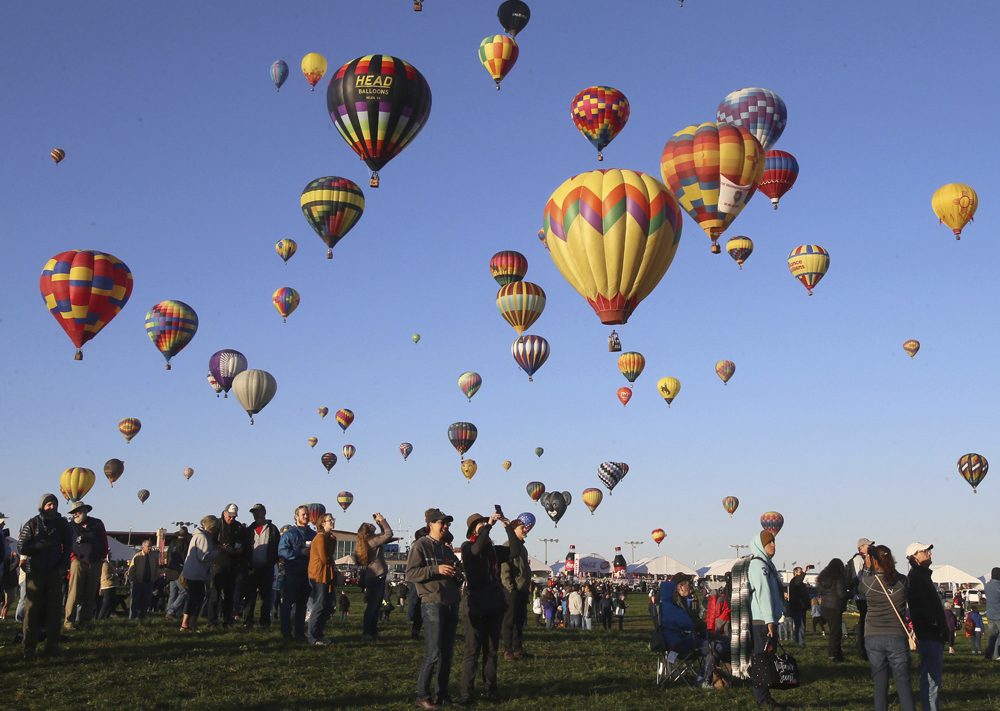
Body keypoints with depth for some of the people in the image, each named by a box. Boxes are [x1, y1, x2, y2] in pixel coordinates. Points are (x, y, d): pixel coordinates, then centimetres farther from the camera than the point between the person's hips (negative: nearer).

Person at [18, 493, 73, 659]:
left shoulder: (62, 524, 7)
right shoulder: (32, 524, 1)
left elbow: (67, 547, 11)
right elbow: (21, 547, -5)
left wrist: (63, 566, -1)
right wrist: (42, 545, -17)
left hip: (55, 573, 2)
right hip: (35, 573, -2)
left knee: (55, 610, 2)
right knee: (32, 610, -3)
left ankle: (52, 645, 9)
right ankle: (29, 648, 0)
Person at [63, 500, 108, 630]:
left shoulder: (97, 524, 9)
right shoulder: (71, 526, 4)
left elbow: (104, 541, 12)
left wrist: (103, 556, 8)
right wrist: (73, 557, -9)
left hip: (95, 564, 3)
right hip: (79, 562, -3)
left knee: (90, 595, 6)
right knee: (74, 594, -7)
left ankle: (84, 621, 13)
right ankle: (68, 621, -3)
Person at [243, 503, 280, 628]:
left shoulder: (272, 529, 3)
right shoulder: (249, 529, 10)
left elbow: (277, 547, 2)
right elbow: (245, 547, 10)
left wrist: (274, 561, -8)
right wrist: (246, 564, 0)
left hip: (267, 568, -2)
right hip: (252, 567, 2)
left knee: (266, 596, 4)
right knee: (250, 596, 1)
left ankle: (265, 622, 10)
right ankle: (247, 622, 5)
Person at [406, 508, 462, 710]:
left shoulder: (446, 549, 18)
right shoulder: (421, 546, -4)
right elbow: (410, 574, -13)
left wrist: (456, 574, 5)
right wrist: (436, 569, -20)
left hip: (451, 604, 7)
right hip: (433, 604, -7)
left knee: (447, 652, 8)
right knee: (434, 653, -10)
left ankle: (441, 692, 18)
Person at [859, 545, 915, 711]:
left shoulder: (869, 581, -8)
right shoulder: (902, 581, -5)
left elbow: (859, 586, 13)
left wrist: (867, 567, 20)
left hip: (873, 638, 0)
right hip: (897, 637, 0)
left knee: (880, 685, 7)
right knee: (903, 684, 2)